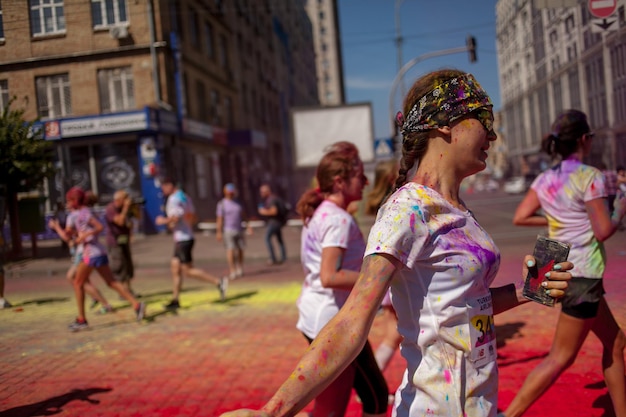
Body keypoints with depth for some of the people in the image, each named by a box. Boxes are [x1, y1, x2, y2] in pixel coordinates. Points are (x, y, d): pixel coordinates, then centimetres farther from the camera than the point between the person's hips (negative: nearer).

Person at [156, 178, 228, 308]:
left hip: (182, 239, -10)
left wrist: (163, 221, -8)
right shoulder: (185, 197, 15)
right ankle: (175, 299, 14)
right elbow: (193, 217, 19)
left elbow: (175, 218, -26)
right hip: (187, 237, 10)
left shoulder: (173, 199, -13)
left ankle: (218, 282, -10)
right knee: (175, 267, 11)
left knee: (188, 271, -7)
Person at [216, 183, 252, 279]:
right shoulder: (222, 204, -3)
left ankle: (240, 269, 15)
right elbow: (220, 219, -7)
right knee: (230, 250, -12)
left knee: (240, 250, 4)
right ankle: (232, 271, -13)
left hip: (239, 229, 5)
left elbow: (244, 215, 14)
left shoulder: (238, 203, 12)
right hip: (228, 230, -5)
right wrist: (219, 232, -12)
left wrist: (248, 225, 3)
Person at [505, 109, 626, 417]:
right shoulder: (589, 176, -14)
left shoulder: (546, 179, 5)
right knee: (560, 358, -1)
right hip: (583, 272, -8)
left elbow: (520, 217, 2)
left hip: (564, 270, 8)